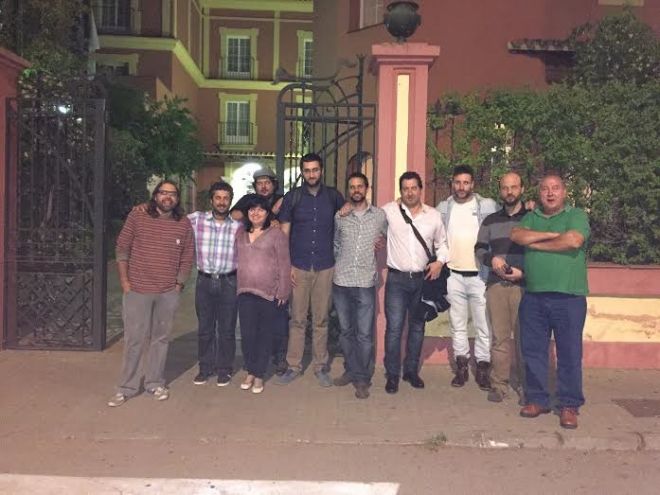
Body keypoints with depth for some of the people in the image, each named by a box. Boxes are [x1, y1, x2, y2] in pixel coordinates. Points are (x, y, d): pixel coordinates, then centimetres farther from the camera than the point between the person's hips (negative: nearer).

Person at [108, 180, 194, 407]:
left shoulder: (184, 223, 3)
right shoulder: (137, 216, -2)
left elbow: (187, 256, 7)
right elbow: (122, 248, 0)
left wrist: (179, 284, 3)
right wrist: (124, 281, -4)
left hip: (168, 293, 2)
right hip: (137, 290, -2)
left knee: (161, 338, 12)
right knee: (134, 339, 3)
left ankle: (155, 384, 26)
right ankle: (127, 387, 17)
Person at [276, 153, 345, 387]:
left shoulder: (333, 196, 4)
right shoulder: (292, 197, 2)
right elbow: (284, 233, 2)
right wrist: (287, 265, -4)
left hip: (325, 267, 1)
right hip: (298, 267, -1)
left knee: (321, 319, 8)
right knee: (297, 319, 5)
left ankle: (320, 366, 19)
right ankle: (294, 365, 16)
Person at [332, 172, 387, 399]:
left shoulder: (379, 215, 3)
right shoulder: (339, 216, 6)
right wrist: (337, 265, 10)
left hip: (366, 282, -2)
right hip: (341, 281, 2)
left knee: (364, 334, 0)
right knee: (346, 331, 11)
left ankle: (362, 378, 12)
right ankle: (351, 371, 26)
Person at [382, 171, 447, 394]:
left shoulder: (433, 215, 5)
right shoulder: (389, 211, -3)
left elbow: (441, 243, 15)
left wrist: (440, 261, -1)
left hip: (423, 278, 3)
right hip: (397, 278, -3)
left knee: (417, 327, 12)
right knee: (394, 328, -4)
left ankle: (411, 370, 27)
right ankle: (392, 374, 10)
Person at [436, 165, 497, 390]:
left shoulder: (488, 205, -2)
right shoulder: (443, 207, 6)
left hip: (480, 275, -2)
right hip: (453, 276, 3)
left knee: (484, 325, 2)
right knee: (457, 325, 11)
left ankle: (483, 369, 16)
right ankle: (461, 367, 23)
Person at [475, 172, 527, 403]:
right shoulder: (490, 220, 14)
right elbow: (479, 249, 15)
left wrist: (523, 272, -10)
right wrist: (492, 258, -6)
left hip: (524, 285, -2)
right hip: (496, 285, 2)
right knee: (499, 337, 4)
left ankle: (525, 385, 13)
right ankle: (499, 384, 11)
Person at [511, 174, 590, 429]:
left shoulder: (577, 216, 3)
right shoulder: (531, 217, 16)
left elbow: (573, 241, -16)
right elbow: (516, 235, -3)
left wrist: (535, 243, -6)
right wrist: (550, 235, -11)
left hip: (569, 298, -3)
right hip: (533, 297, 4)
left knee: (569, 353, 3)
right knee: (533, 351, 9)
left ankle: (569, 406, 16)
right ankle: (537, 399, 23)